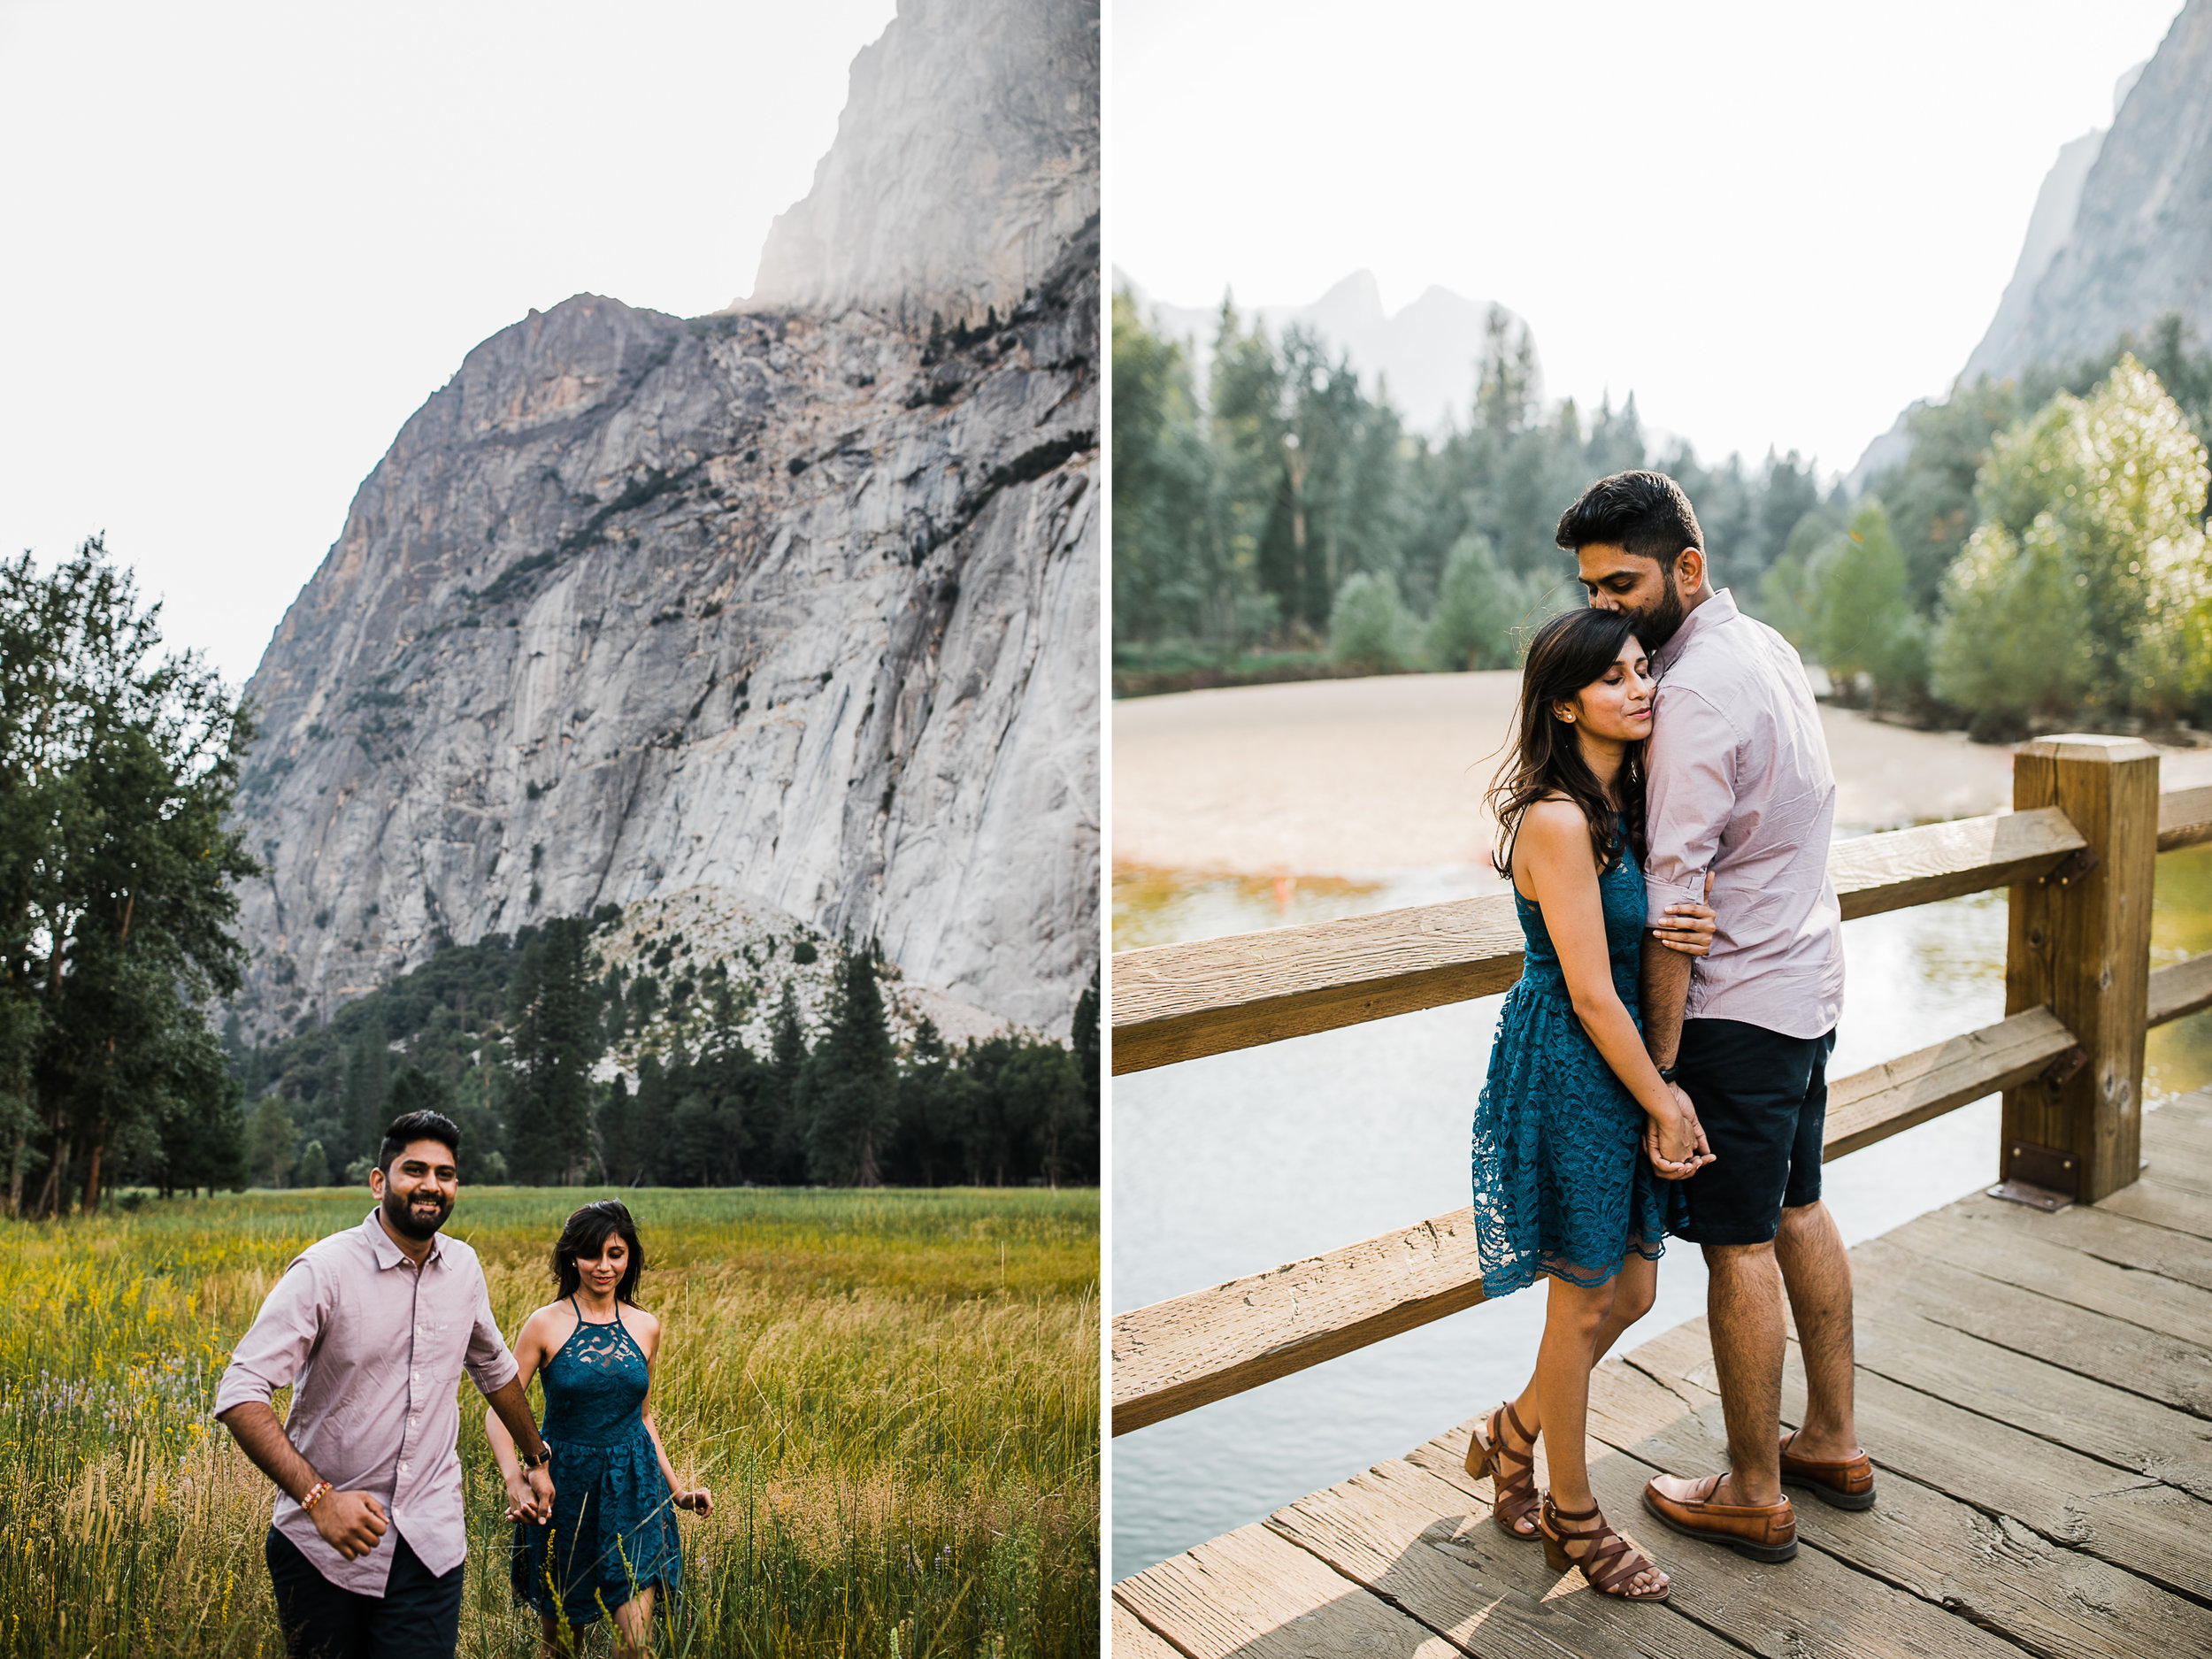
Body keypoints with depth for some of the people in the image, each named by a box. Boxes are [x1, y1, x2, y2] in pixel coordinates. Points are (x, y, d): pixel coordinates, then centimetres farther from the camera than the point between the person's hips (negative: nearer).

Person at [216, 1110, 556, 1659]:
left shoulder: (463, 1268, 3)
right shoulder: (324, 1271, -13)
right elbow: (239, 1396, -18)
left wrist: (536, 1459, 29)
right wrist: (318, 1497, -27)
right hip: (323, 1544, -3)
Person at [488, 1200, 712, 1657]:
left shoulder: (646, 1327, 4)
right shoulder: (545, 1324, -7)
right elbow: (497, 1411, -8)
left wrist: (676, 1487, 12)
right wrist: (515, 1482, -23)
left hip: (632, 1486, 2)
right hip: (565, 1484, -2)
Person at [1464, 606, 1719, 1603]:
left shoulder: (1619, 804, 7)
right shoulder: (1559, 820, -21)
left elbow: (1643, 934, 14)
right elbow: (1590, 995, -20)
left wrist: (1694, 933, -9)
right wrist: (1663, 1104, -11)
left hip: (1623, 1060, 9)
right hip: (1568, 1069, -9)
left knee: (1631, 1292, 17)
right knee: (1585, 1304, 7)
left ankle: (1510, 1437, 40)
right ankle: (1572, 1520, 29)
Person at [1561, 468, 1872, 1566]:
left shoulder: (1694, 694, -22)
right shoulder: (1766, 645, 8)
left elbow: (1675, 894, -24)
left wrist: (1660, 1056, -18)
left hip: (1736, 1003, -10)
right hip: (1810, 981, 10)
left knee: (1740, 1246, 2)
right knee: (1800, 1210, 20)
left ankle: (1753, 1496, 17)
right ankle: (1834, 1444, 34)